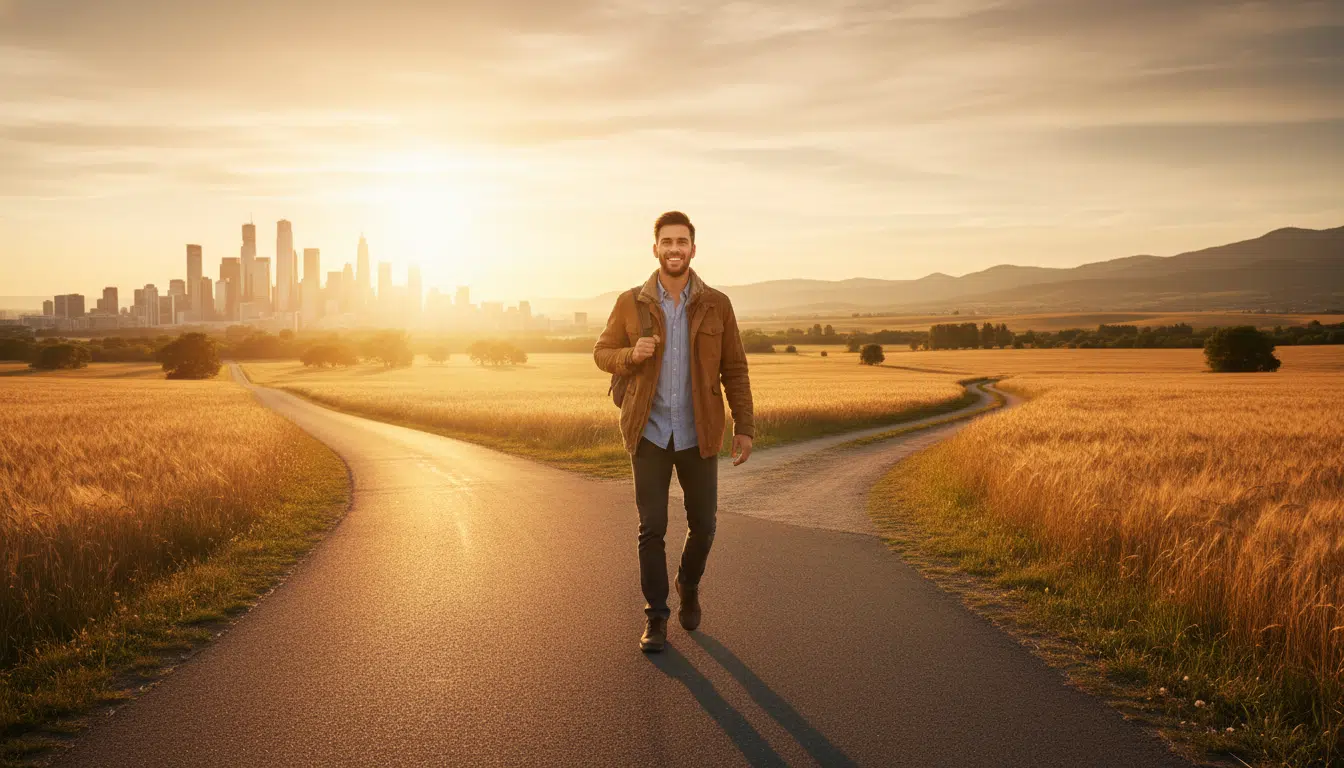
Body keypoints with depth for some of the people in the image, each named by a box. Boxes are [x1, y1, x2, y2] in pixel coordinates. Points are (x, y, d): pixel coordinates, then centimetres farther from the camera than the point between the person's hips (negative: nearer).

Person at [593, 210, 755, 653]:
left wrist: (744, 427, -1)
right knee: (652, 529, -1)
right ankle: (656, 618, 12)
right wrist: (632, 355, -14)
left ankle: (689, 585, 39)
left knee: (702, 525, 9)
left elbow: (734, 370, 4)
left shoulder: (716, 305, 0)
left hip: (697, 435, 1)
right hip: (650, 433, -1)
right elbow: (603, 354, 8)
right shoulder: (631, 303, -1)